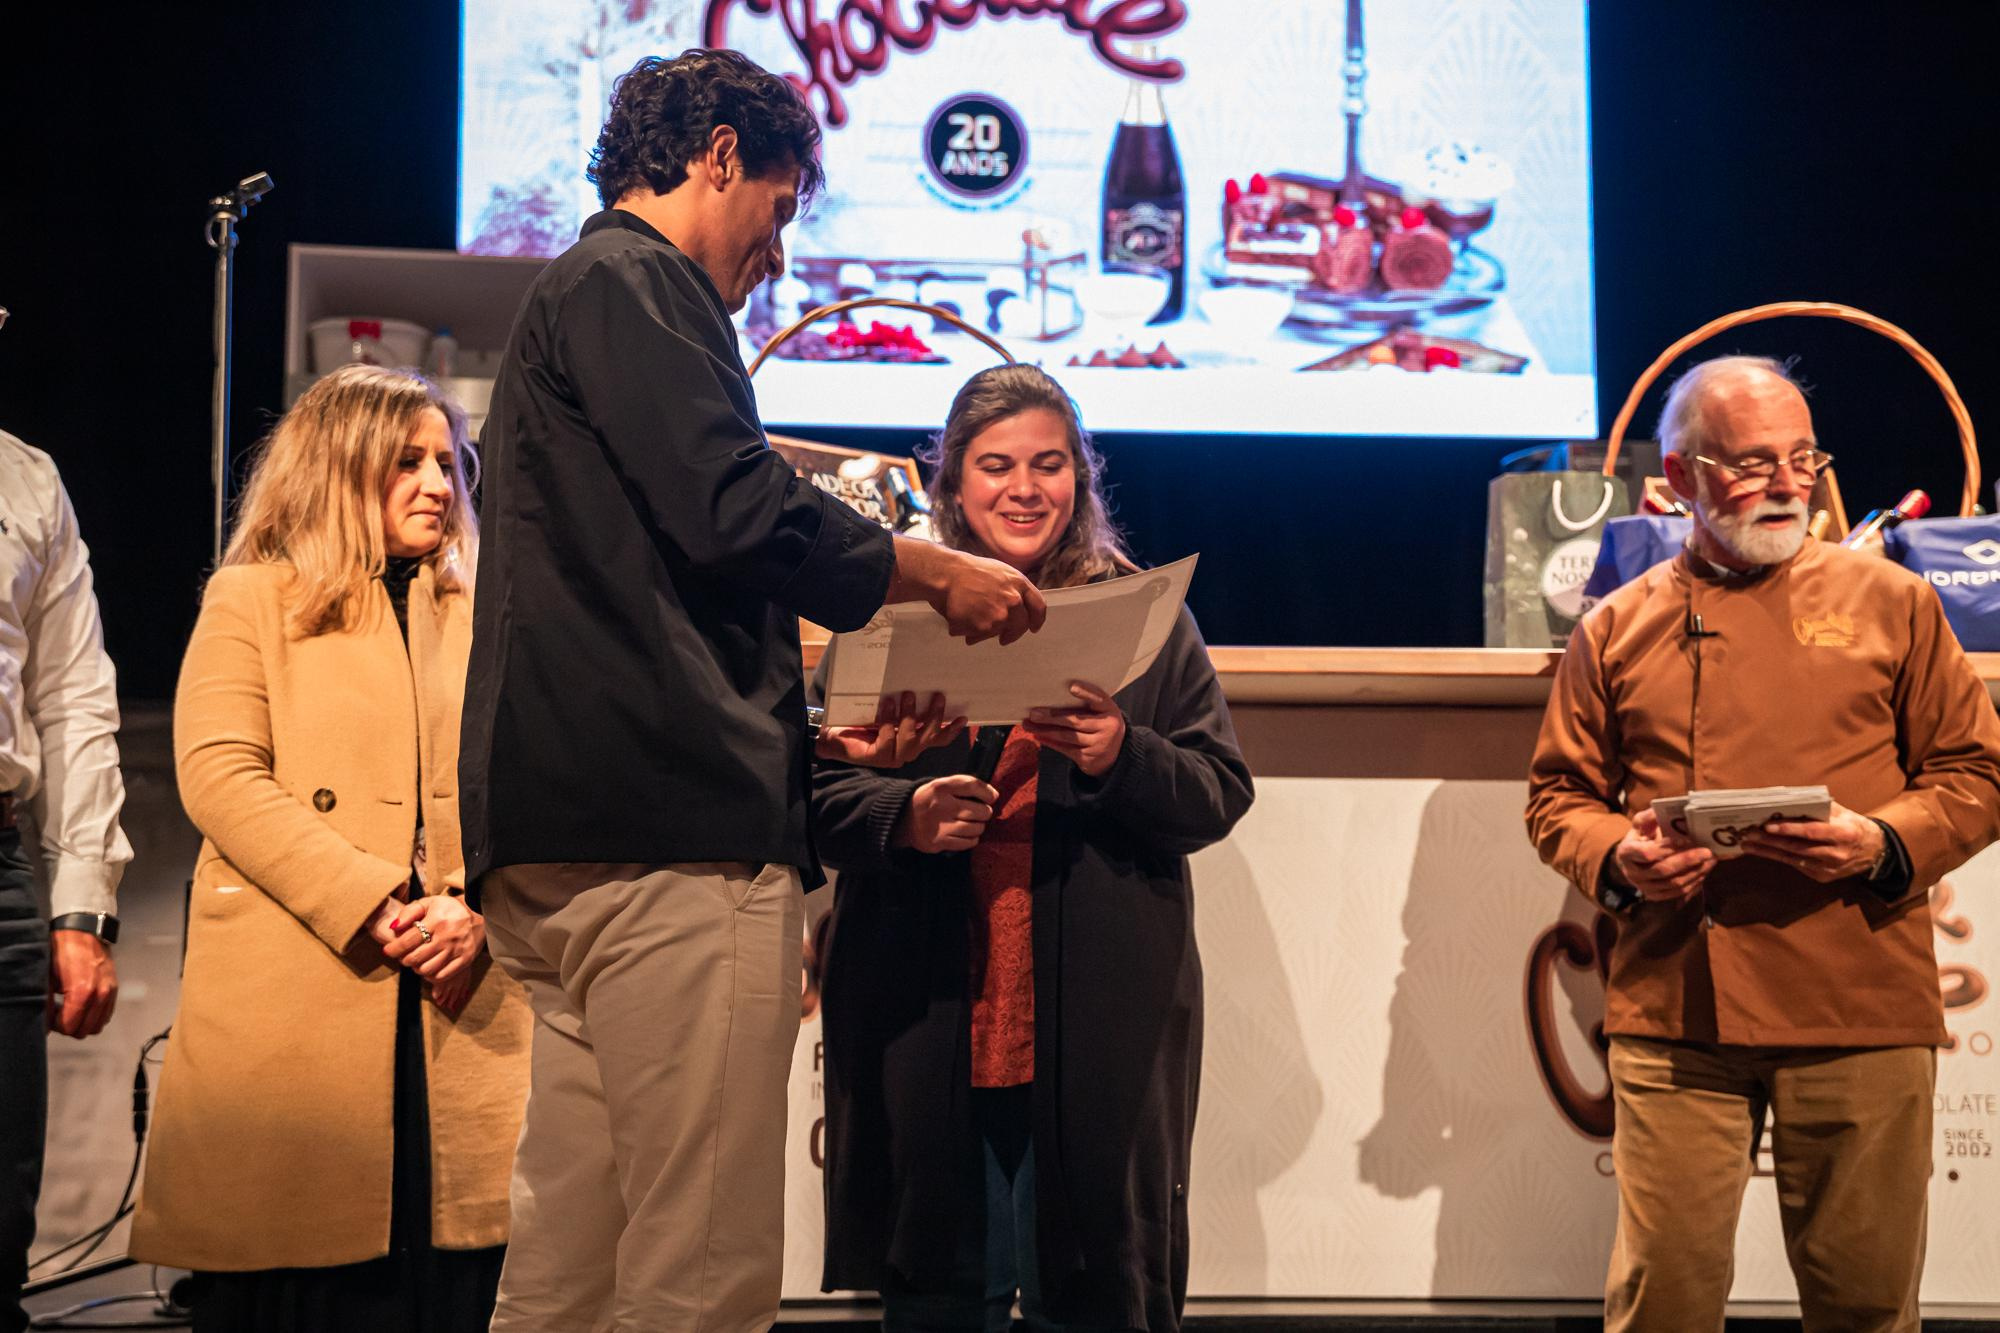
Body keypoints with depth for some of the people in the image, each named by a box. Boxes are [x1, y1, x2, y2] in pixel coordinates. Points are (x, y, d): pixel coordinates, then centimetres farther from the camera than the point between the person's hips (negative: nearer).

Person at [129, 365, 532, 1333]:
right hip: (295, 1007, -3)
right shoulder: (252, 601, 9)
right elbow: (219, 778, -4)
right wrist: (370, 906, -14)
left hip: (460, 1000, 3)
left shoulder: (482, 620, 20)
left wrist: (476, 908, -9)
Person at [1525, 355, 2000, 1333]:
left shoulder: (1889, 603, 8)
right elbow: (1559, 794, 14)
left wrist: (1883, 845, -11)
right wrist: (1616, 858, -7)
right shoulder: (1619, 626, 11)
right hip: (1673, 1014, 0)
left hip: (1860, 1010, 0)